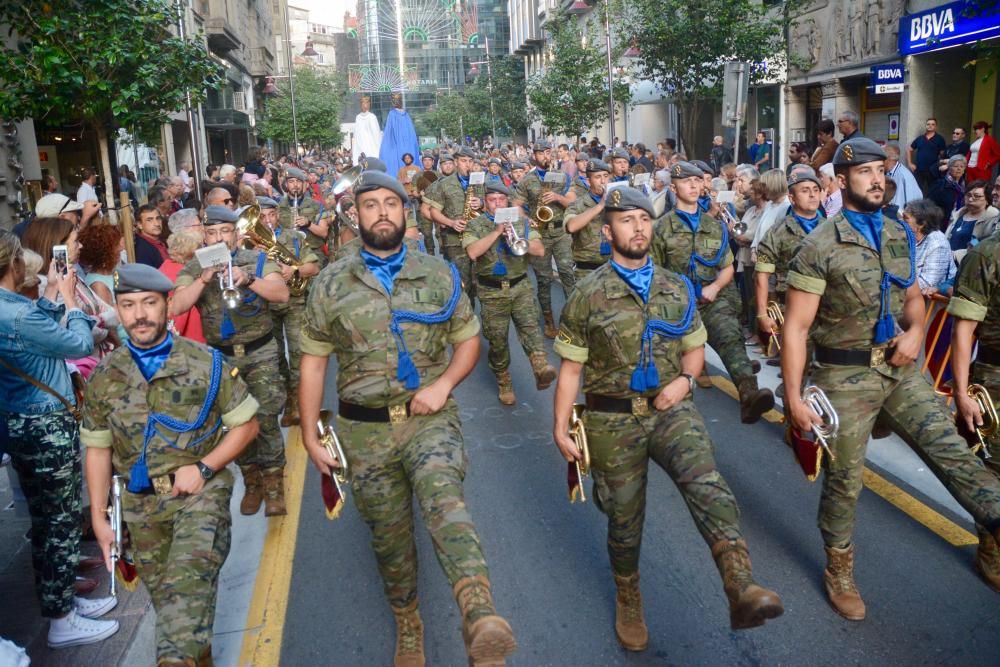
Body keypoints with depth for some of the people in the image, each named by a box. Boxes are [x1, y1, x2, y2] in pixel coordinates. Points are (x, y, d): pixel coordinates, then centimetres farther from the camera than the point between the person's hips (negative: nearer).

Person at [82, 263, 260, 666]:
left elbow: (246, 425, -3)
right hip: (141, 504, 4)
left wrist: (203, 468, -14)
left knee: (188, 583, -25)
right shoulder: (103, 378, 0)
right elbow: (98, 450, 7)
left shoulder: (206, 363, -8)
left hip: (201, 493, -3)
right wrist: (99, 518, 4)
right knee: (164, 595, 15)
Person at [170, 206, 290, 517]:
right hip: (220, 356, 2)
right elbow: (176, 307, -11)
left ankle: (273, 483, 3)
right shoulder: (193, 269, 2)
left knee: (265, 418, -9)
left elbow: (282, 294, -14)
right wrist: (204, 279, -23)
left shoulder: (256, 259, -2)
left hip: (260, 352, -2)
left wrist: (247, 279, -28)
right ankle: (251, 480, 24)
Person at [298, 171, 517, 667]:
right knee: (389, 534, 12)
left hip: (430, 418, -1)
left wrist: (443, 384, -11)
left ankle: (481, 620, -45)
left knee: (443, 496, -30)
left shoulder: (440, 275, 1)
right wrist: (310, 436, 2)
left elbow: (468, 340, 8)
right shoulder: (330, 284, 0)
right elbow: (313, 361, 4)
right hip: (364, 431, 2)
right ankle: (407, 625, 37)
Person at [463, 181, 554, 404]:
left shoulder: (522, 222, 8)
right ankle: (504, 383, 22)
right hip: (491, 292, -1)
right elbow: (473, 253, -17)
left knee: (529, 325, -23)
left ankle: (541, 367, -40)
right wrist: (496, 231, -18)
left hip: (520, 287, 1)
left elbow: (540, 250, -1)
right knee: (497, 339, 5)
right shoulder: (475, 226, 1)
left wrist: (519, 241, -17)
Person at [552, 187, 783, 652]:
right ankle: (629, 600, 38)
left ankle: (741, 589, -40)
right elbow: (571, 369, -1)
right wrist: (560, 428, -6)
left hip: (671, 410, 1)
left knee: (704, 481, -28)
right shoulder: (587, 295, -5)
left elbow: (696, 348, 15)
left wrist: (685, 379, -7)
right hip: (612, 420, -1)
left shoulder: (678, 289, 5)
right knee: (624, 517, 12)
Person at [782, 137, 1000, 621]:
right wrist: (793, 397, -18)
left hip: (901, 371, 5)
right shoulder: (820, 247, -15)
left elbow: (912, 297, 18)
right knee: (844, 479, 9)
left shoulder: (900, 235, 5)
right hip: (846, 377, -5)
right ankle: (839, 571, 29)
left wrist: (916, 330, -5)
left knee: (952, 452, -7)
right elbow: (796, 328, -15)